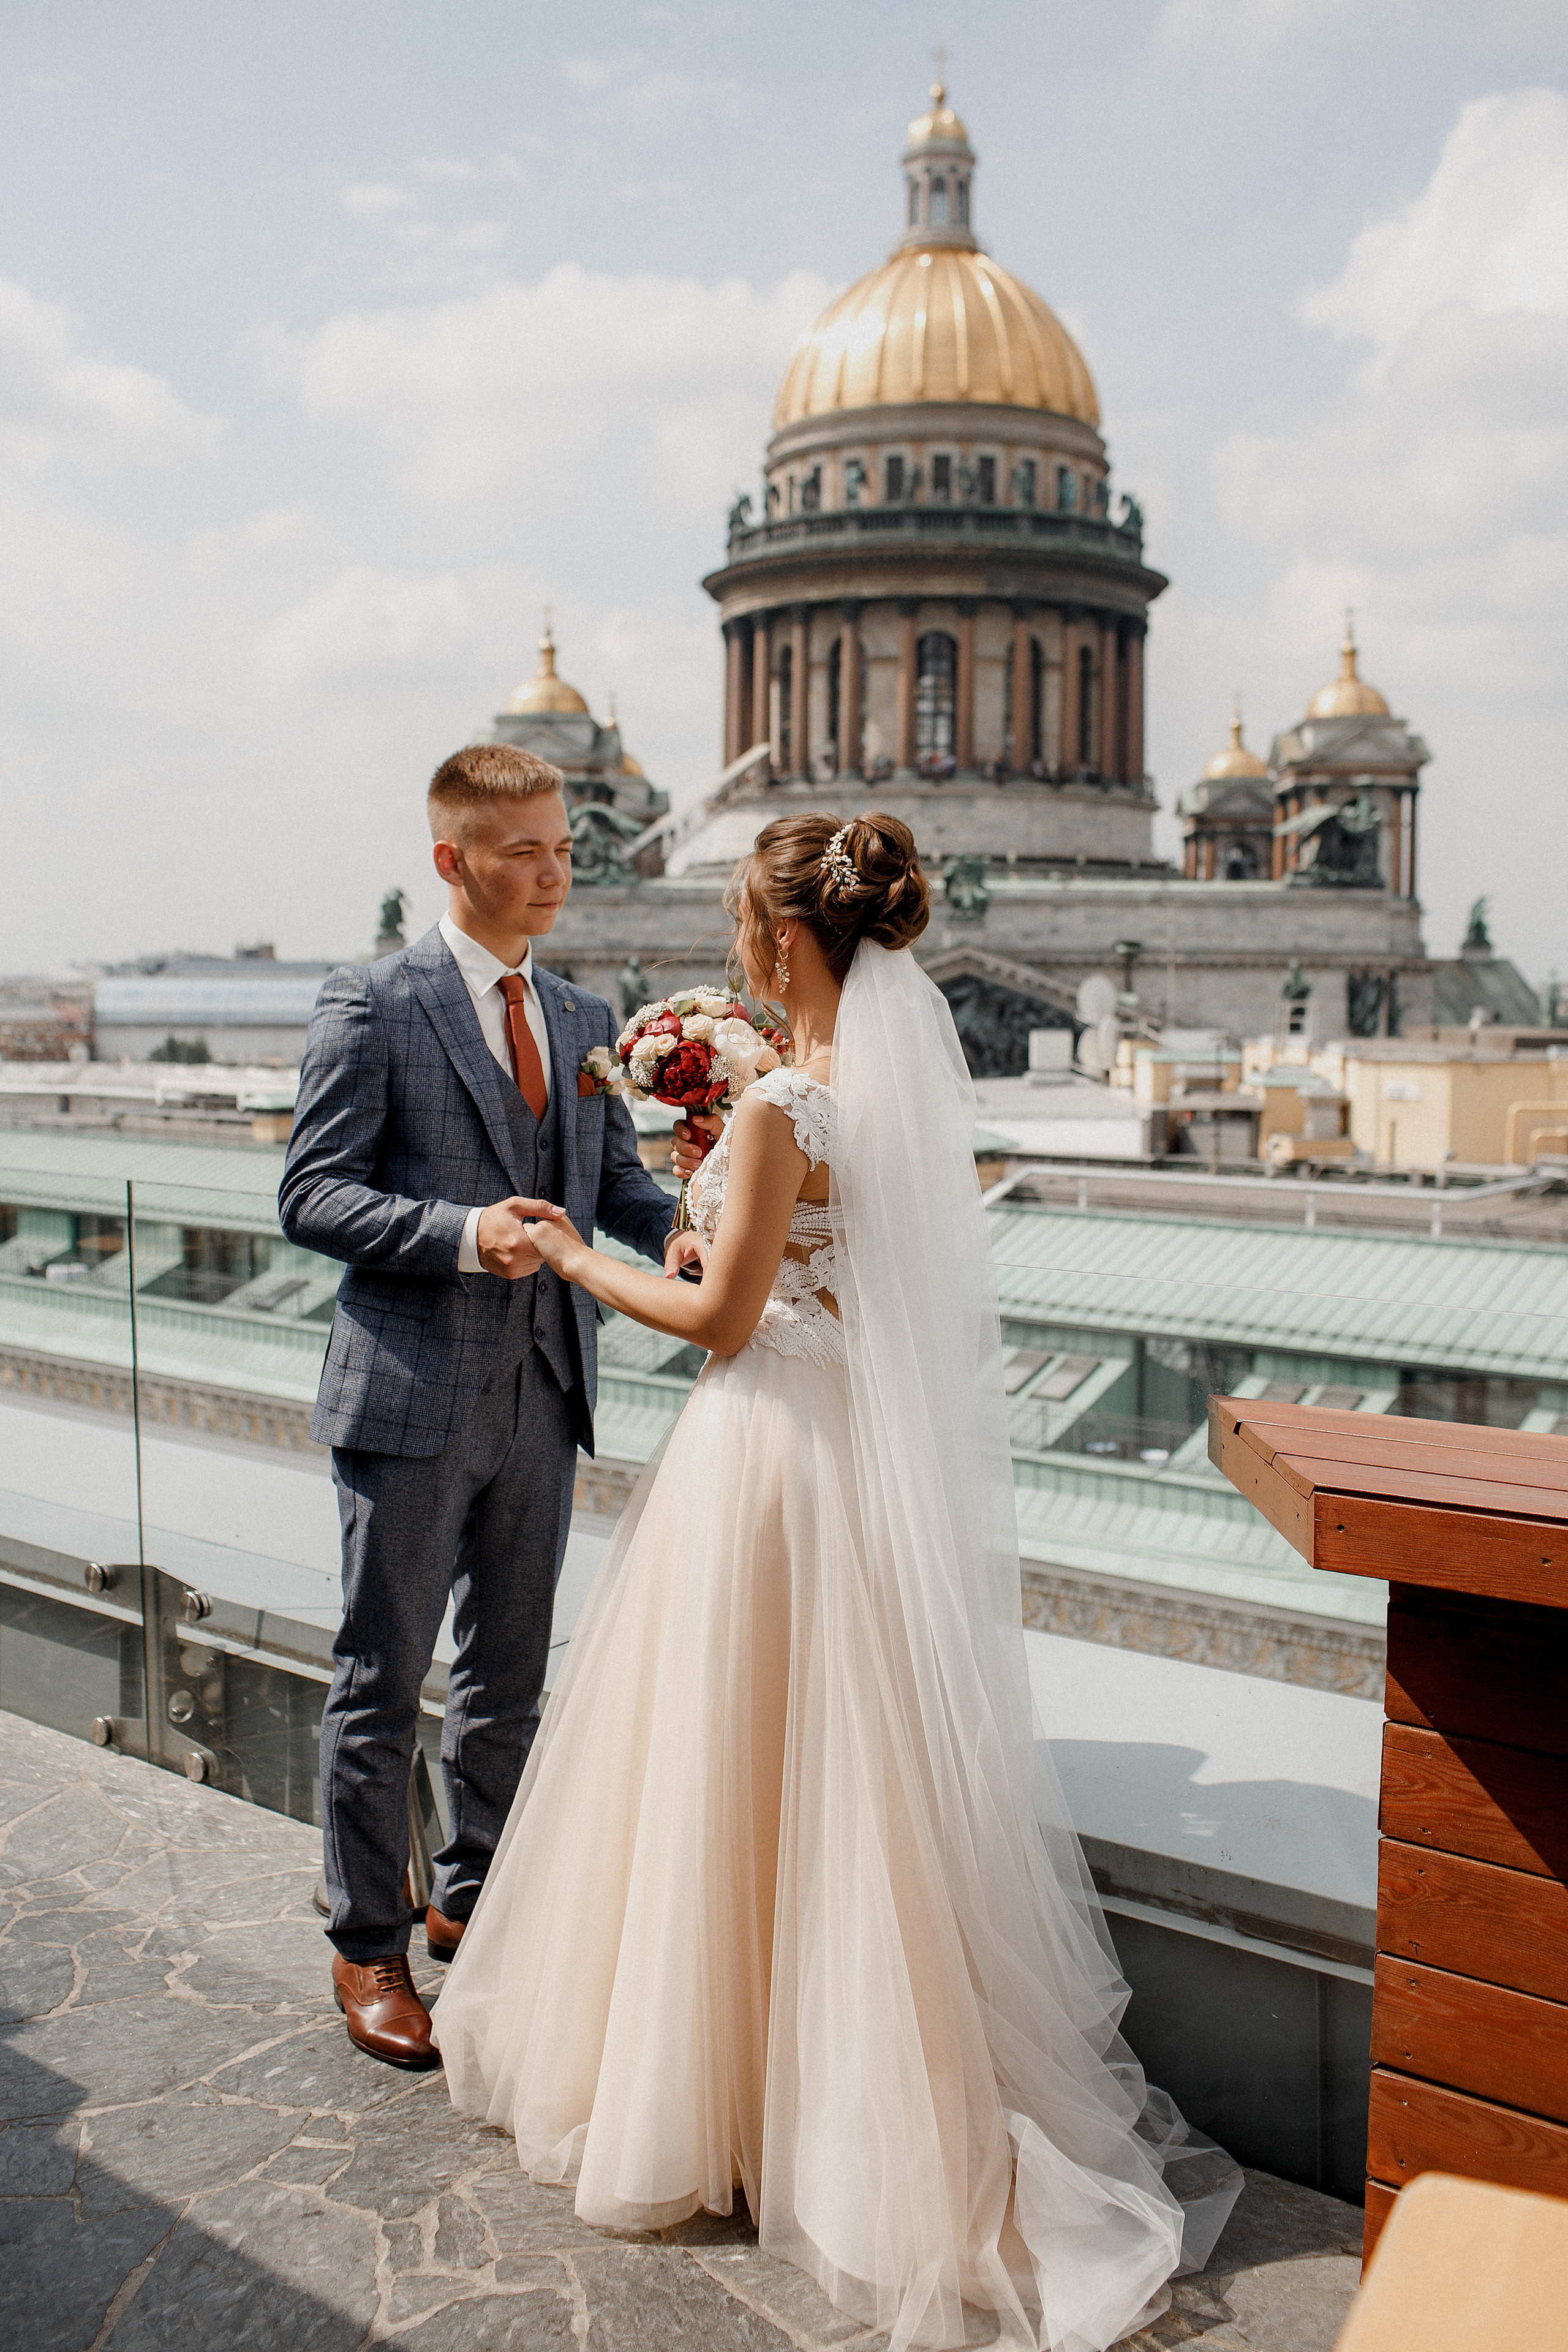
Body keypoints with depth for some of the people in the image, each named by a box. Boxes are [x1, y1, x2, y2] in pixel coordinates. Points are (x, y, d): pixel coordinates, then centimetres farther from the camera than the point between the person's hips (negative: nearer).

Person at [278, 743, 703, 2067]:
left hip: (542, 1397, 6)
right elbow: (311, 1195, -10)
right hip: (412, 1396, -6)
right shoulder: (373, 1005, -7)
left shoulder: (584, 1017, 11)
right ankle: (368, 1946, 24)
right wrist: (464, 1234, -24)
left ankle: (475, 1900, 36)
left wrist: (670, 1229, -10)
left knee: (510, 1674, 17)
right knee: (384, 1680, 6)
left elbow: (616, 1171, 13)